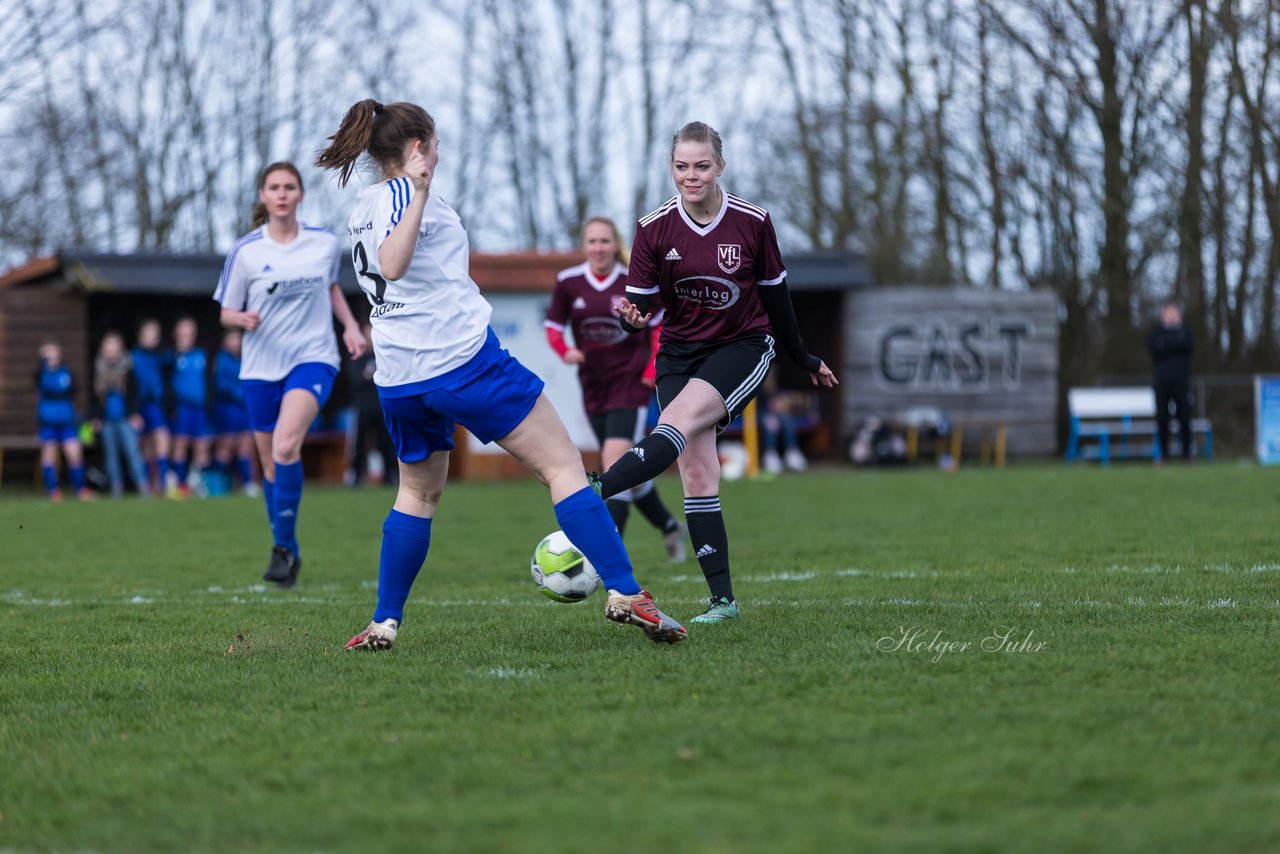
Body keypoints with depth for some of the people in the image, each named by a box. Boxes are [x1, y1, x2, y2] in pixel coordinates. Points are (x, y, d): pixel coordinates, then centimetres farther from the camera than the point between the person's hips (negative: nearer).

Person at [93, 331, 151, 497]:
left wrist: (135, 413, -12)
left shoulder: (127, 365, -3)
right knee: (111, 454, 6)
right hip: (107, 419, 4)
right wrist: (97, 417, 9)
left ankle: (143, 485, -11)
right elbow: (96, 394, 12)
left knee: (132, 451, -11)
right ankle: (116, 488, 12)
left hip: (126, 417, -4)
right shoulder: (99, 367, 8)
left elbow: (135, 391, -5)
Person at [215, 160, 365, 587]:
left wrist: (350, 325, 8)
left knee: (286, 446, -25)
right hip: (262, 365, 2)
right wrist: (243, 319, -19)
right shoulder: (245, 252, -2)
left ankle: (283, 546, -17)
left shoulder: (325, 243, 2)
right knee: (271, 466, 6)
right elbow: (226, 313, 4)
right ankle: (290, 555, 24)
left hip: (312, 358, -1)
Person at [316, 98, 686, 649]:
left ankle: (383, 623, 17)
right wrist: (419, 192, -34)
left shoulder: (360, 212, 17)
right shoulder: (402, 192, -7)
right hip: (463, 357, -8)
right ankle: (624, 593, -14)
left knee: (417, 492, 24)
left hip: (399, 378, 8)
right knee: (561, 466, -5)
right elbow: (392, 265, -26)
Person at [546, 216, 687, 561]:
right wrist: (565, 351, -14)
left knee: (615, 459, -19)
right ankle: (670, 527, 34)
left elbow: (658, 326, 4)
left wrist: (653, 368, -7)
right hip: (593, 386, 4)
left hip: (630, 381, -4)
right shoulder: (568, 282, -2)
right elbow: (553, 326, 6)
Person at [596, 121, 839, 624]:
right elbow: (640, 302, -5)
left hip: (744, 347, -2)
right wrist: (632, 319, -30)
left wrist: (804, 360, 15)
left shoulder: (753, 223, -8)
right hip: (680, 352, 2)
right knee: (696, 472, -9)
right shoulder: (654, 228, -7)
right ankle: (723, 600, -6)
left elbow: (775, 294, 6)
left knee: (679, 419, -29)